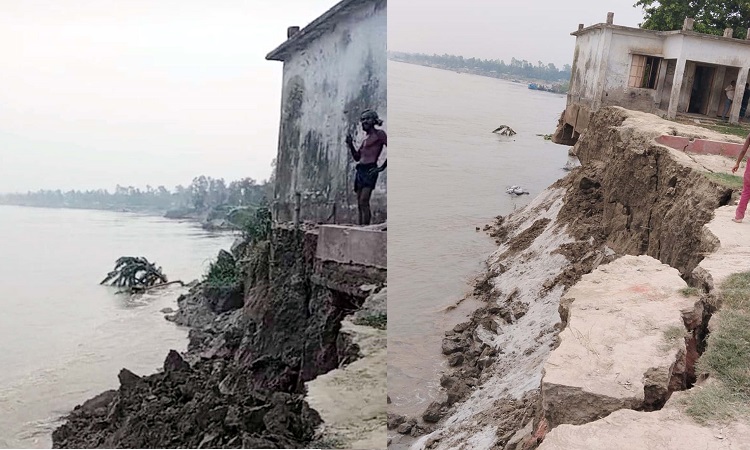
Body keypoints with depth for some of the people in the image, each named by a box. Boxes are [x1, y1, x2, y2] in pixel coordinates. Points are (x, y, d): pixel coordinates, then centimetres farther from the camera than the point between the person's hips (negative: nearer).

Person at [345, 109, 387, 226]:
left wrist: (382, 167, -11)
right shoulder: (365, 139, 23)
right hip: (360, 170, 8)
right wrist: (350, 145, 12)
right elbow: (357, 157, 27)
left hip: (370, 170, -8)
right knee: (360, 203, 5)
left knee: (364, 201, -19)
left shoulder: (379, 134, 1)